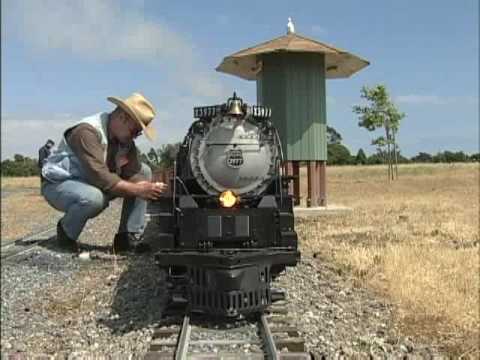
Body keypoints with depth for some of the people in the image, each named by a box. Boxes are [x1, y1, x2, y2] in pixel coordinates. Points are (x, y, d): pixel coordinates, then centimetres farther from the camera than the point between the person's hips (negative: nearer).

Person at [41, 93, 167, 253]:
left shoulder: (125, 139, -4)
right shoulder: (87, 131, -29)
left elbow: (133, 173, -8)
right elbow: (100, 177, -37)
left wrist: (150, 189, -28)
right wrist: (137, 190, -34)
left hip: (93, 183, 8)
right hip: (59, 185, -8)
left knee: (144, 171, -2)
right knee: (93, 197, -41)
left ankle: (129, 237, -2)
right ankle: (66, 232, -6)